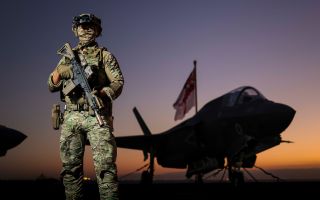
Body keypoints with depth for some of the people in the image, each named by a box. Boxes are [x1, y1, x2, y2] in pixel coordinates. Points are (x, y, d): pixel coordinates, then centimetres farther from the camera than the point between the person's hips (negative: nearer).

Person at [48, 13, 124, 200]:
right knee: (70, 166, 6)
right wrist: (58, 74, -4)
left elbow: (118, 82, -1)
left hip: (97, 117, -4)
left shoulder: (104, 55, 9)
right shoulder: (67, 57, 20)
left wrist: (102, 94, -21)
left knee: (105, 165, -12)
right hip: (71, 117, 4)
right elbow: (52, 86, 20)